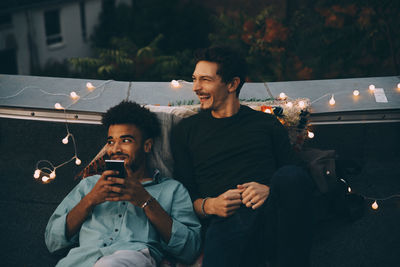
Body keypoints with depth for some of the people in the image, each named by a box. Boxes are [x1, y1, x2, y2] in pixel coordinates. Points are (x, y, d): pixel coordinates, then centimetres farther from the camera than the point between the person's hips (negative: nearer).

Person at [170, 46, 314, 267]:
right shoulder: (185, 130, 22)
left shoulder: (267, 124, 22)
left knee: (290, 175, -33)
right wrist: (209, 205, -4)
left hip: (271, 213, 3)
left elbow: (300, 179, 14)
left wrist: (270, 190, -8)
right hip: (227, 222, -3)